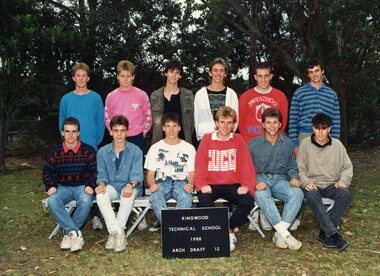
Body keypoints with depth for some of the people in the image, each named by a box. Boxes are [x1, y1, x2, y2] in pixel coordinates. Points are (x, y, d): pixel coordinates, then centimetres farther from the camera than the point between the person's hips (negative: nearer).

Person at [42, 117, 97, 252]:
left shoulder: (88, 150, 0)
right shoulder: (56, 151, 6)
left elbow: (93, 172, 1)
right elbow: (47, 172, 12)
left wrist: (90, 185, -16)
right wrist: (50, 186, -6)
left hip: (82, 186, -2)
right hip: (63, 187, 2)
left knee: (85, 201, -35)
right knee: (52, 201, -30)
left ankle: (69, 233, -16)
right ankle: (76, 233, -28)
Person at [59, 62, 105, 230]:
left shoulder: (95, 98, 2)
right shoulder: (66, 99, 7)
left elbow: (100, 122, 1)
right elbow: (62, 123, 9)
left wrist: (96, 142, -4)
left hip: (91, 147, -2)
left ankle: (95, 216, 7)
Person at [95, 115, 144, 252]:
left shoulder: (135, 151, -2)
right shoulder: (102, 152, 6)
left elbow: (137, 174, -10)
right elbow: (102, 174, 5)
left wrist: (131, 185, -32)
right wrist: (101, 184, -19)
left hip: (130, 186, -2)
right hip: (112, 186, 2)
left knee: (128, 195, -37)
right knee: (100, 195, -31)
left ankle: (115, 233, -28)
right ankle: (118, 233, -32)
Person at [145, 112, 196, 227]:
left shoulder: (189, 148, 13)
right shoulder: (155, 148, 15)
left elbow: (192, 172, 9)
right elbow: (150, 173, 11)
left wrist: (190, 184, -14)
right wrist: (152, 185, -12)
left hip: (181, 182, 0)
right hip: (161, 182, 1)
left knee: (187, 198, -37)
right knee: (155, 198, -36)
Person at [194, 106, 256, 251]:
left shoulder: (238, 139, 8)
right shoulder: (207, 139, 6)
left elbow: (246, 164, 2)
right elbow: (200, 165, 0)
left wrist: (246, 185, -12)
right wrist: (202, 184, -16)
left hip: (232, 185, 1)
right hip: (211, 185, -1)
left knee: (248, 201, -27)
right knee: (204, 201, -33)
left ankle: (228, 228, -2)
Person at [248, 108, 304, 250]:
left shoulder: (287, 143, 12)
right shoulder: (253, 144, 3)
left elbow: (291, 166, 19)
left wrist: (294, 178, -2)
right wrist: (255, 182, -16)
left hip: (279, 180, 3)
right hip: (260, 179, -2)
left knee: (297, 193, -31)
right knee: (261, 195, -39)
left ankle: (279, 234, -32)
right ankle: (286, 235, -37)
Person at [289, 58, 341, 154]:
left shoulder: (332, 94, 12)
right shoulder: (299, 93, 5)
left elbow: (336, 121, 12)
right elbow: (293, 121, 2)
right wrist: (294, 144, -4)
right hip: (305, 136, -2)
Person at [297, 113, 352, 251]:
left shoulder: (337, 145, 6)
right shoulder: (305, 144, 2)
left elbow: (347, 167, 11)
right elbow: (300, 169, 2)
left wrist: (343, 180, -10)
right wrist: (306, 182, -18)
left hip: (331, 185, 2)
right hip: (312, 186, -2)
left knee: (345, 194, -30)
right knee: (311, 196, -36)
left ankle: (325, 233, -26)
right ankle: (333, 233, -36)